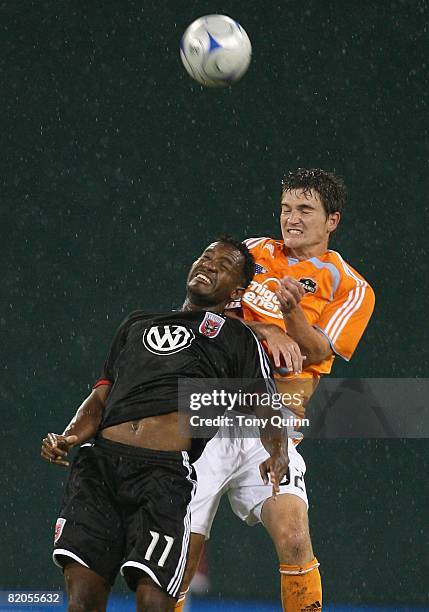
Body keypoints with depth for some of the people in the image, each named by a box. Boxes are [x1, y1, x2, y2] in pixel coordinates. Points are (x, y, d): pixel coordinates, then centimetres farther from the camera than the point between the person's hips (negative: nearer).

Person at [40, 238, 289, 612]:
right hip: (99, 461, 3)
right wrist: (70, 437, 7)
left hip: (165, 472, -3)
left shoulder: (237, 339, 21)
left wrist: (277, 455, -11)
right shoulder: (137, 324, 32)